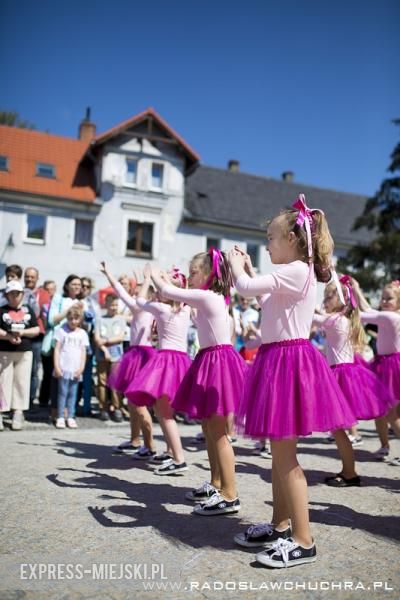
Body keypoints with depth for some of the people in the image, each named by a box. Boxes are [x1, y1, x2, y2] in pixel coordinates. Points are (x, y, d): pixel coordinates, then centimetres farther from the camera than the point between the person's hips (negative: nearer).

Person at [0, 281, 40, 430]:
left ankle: (18, 415, 10)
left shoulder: (28, 310, 9)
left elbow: (36, 330, 5)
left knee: (21, 383, 3)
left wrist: (22, 332, -11)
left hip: (25, 352, 2)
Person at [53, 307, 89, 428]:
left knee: (73, 393, 6)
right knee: (62, 392, -1)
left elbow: (83, 351, 7)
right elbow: (57, 349, 1)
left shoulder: (82, 333, 8)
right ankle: (60, 417, 6)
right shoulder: (62, 330, 3)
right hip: (63, 368, -2)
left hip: (76, 370, 2)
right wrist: (56, 367, -6)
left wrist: (81, 368, -1)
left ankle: (70, 417, 12)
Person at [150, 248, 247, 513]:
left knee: (218, 433, -5)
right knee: (210, 430, 17)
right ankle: (216, 485, 29)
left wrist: (154, 273, 8)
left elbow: (167, 292, -9)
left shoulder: (205, 296, -14)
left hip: (218, 363, -10)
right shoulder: (217, 298, 14)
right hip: (212, 361, 10)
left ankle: (230, 496, 2)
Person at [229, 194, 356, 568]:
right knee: (280, 452, 16)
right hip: (280, 360, 10)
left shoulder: (296, 271, -15)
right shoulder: (295, 274, 16)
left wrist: (237, 266, -2)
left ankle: (303, 541, 9)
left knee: (284, 455, -3)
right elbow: (263, 299, 27)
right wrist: (249, 270, 20)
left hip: (289, 361, -10)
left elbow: (245, 288, -23)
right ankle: (280, 526, 28)